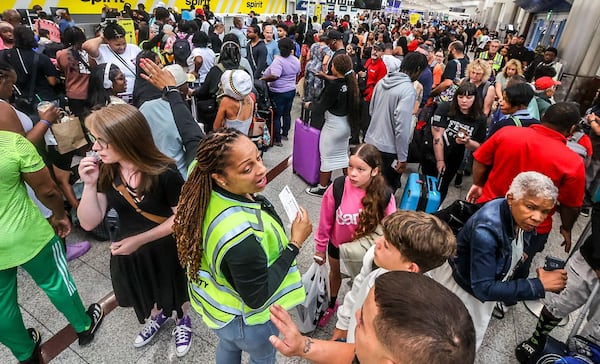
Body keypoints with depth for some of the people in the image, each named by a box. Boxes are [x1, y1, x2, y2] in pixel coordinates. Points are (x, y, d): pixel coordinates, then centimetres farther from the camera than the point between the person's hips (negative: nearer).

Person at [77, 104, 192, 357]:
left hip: (165, 249, -4)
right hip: (128, 250, 4)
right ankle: (157, 316, 62)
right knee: (146, 291, 29)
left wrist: (140, 239, -23)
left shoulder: (164, 173, -28)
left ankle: (183, 321, 54)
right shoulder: (104, 172, -14)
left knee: (174, 290, 22)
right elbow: (89, 223, -12)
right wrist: (90, 185, -27)